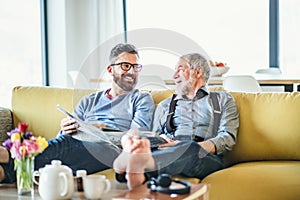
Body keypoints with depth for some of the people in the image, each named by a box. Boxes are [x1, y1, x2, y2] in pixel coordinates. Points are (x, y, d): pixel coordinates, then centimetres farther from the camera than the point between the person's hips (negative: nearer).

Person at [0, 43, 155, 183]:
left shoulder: (142, 99, 22)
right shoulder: (88, 101, 32)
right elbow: (62, 137, 21)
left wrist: (101, 128, -6)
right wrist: (65, 131, -4)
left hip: (110, 149, -4)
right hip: (76, 148, 4)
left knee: (66, 143, -36)